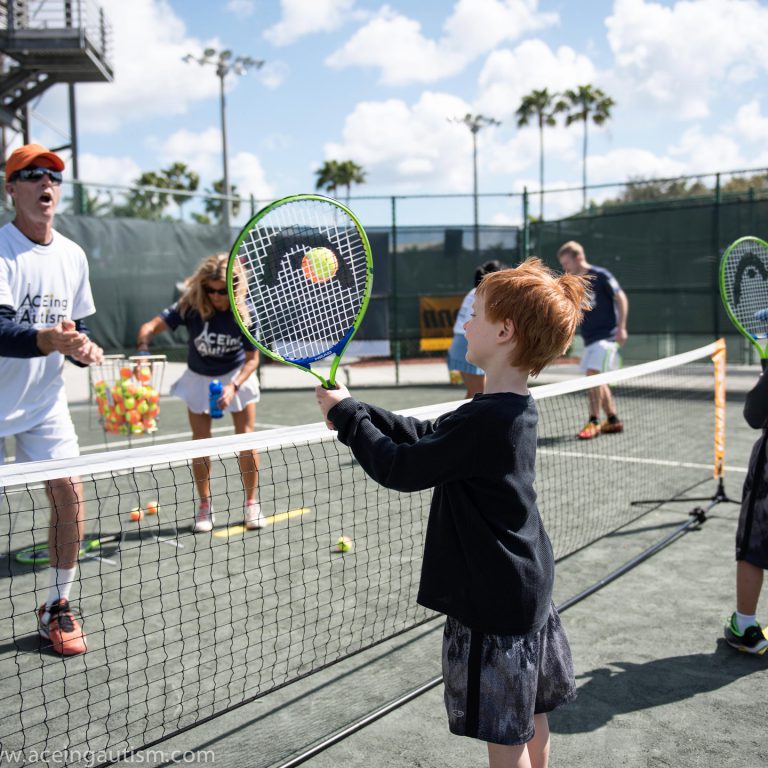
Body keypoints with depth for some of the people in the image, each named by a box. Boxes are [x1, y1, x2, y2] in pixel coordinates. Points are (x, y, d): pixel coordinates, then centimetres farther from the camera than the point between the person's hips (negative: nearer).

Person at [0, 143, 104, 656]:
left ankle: (57, 607, 11)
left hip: (45, 401, 4)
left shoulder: (73, 255, 3)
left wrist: (85, 348, -8)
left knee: (70, 493, -6)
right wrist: (46, 339, -45)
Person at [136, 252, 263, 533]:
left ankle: (251, 504, 13)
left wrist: (233, 387, -31)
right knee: (200, 442, 0)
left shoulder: (245, 314, -23)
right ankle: (205, 506, 14)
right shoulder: (190, 307, -23)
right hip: (198, 378, 1)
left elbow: (252, 359, -17)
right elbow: (151, 326, -27)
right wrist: (143, 348, -49)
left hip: (237, 376, 0)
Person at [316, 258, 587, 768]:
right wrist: (354, 409, 3)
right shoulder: (513, 409, 4)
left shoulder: (486, 420, -27)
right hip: (527, 590, 9)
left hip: (496, 603, -9)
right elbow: (426, 435, 10)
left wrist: (345, 414, -8)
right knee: (530, 720, 24)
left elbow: (400, 468, -21)